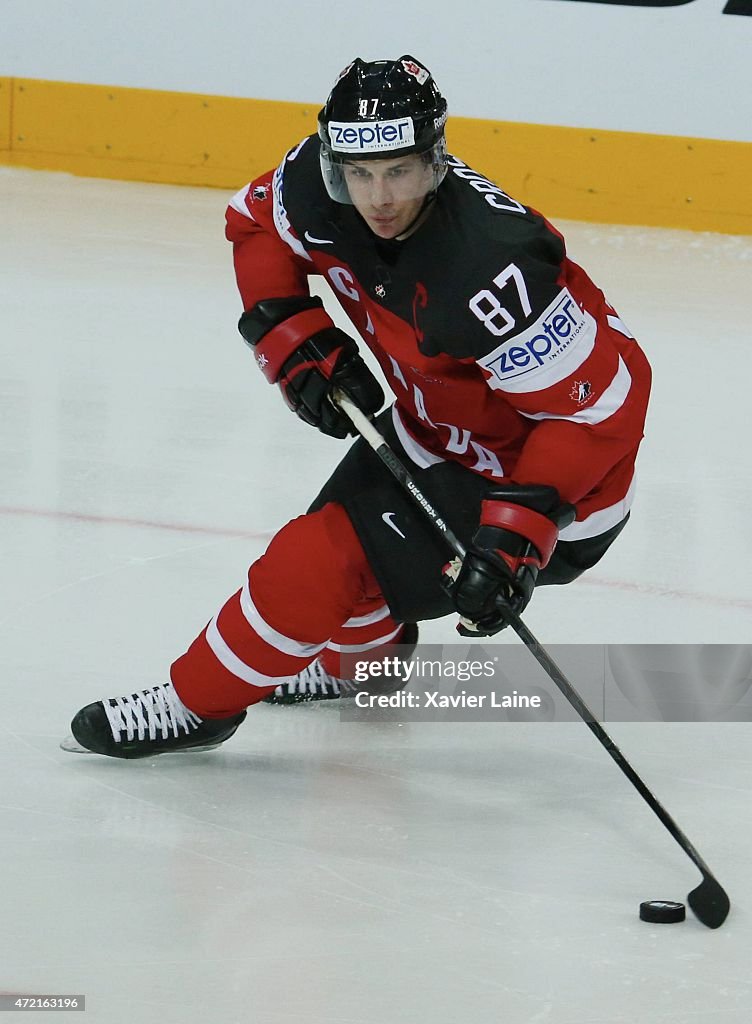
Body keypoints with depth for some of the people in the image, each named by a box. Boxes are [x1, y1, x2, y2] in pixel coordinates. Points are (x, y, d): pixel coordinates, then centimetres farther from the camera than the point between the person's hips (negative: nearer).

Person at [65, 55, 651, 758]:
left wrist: (518, 532, -36)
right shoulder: (319, 185, -17)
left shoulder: (491, 273, -38)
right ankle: (365, 653, 60)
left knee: (319, 562, -14)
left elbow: (604, 399, -33)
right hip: (433, 425, 8)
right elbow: (256, 222, 7)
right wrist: (298, 344, -7)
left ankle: (197, 704, 10)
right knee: (343, 517, 27)